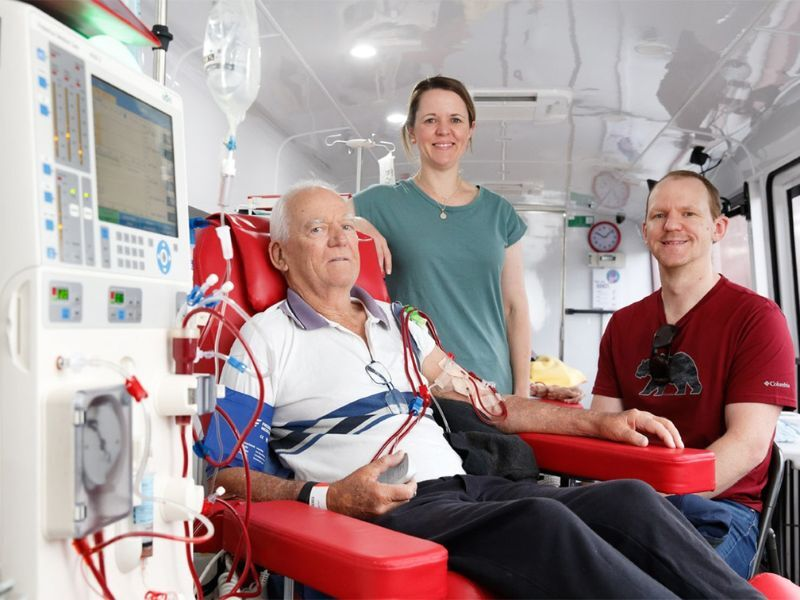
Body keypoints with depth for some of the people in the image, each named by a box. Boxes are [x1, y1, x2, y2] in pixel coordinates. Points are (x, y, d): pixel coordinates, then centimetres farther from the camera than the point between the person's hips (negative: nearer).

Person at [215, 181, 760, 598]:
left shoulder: (399, 323, 23)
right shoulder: (265, 339, 5)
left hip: (467, 487, 6)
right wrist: (327, 497, -19)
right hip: (388, 511, -6)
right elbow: (230, 474, -1)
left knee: (629, 499, -18)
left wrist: (598, 422, 17)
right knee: (543, 522, -33)